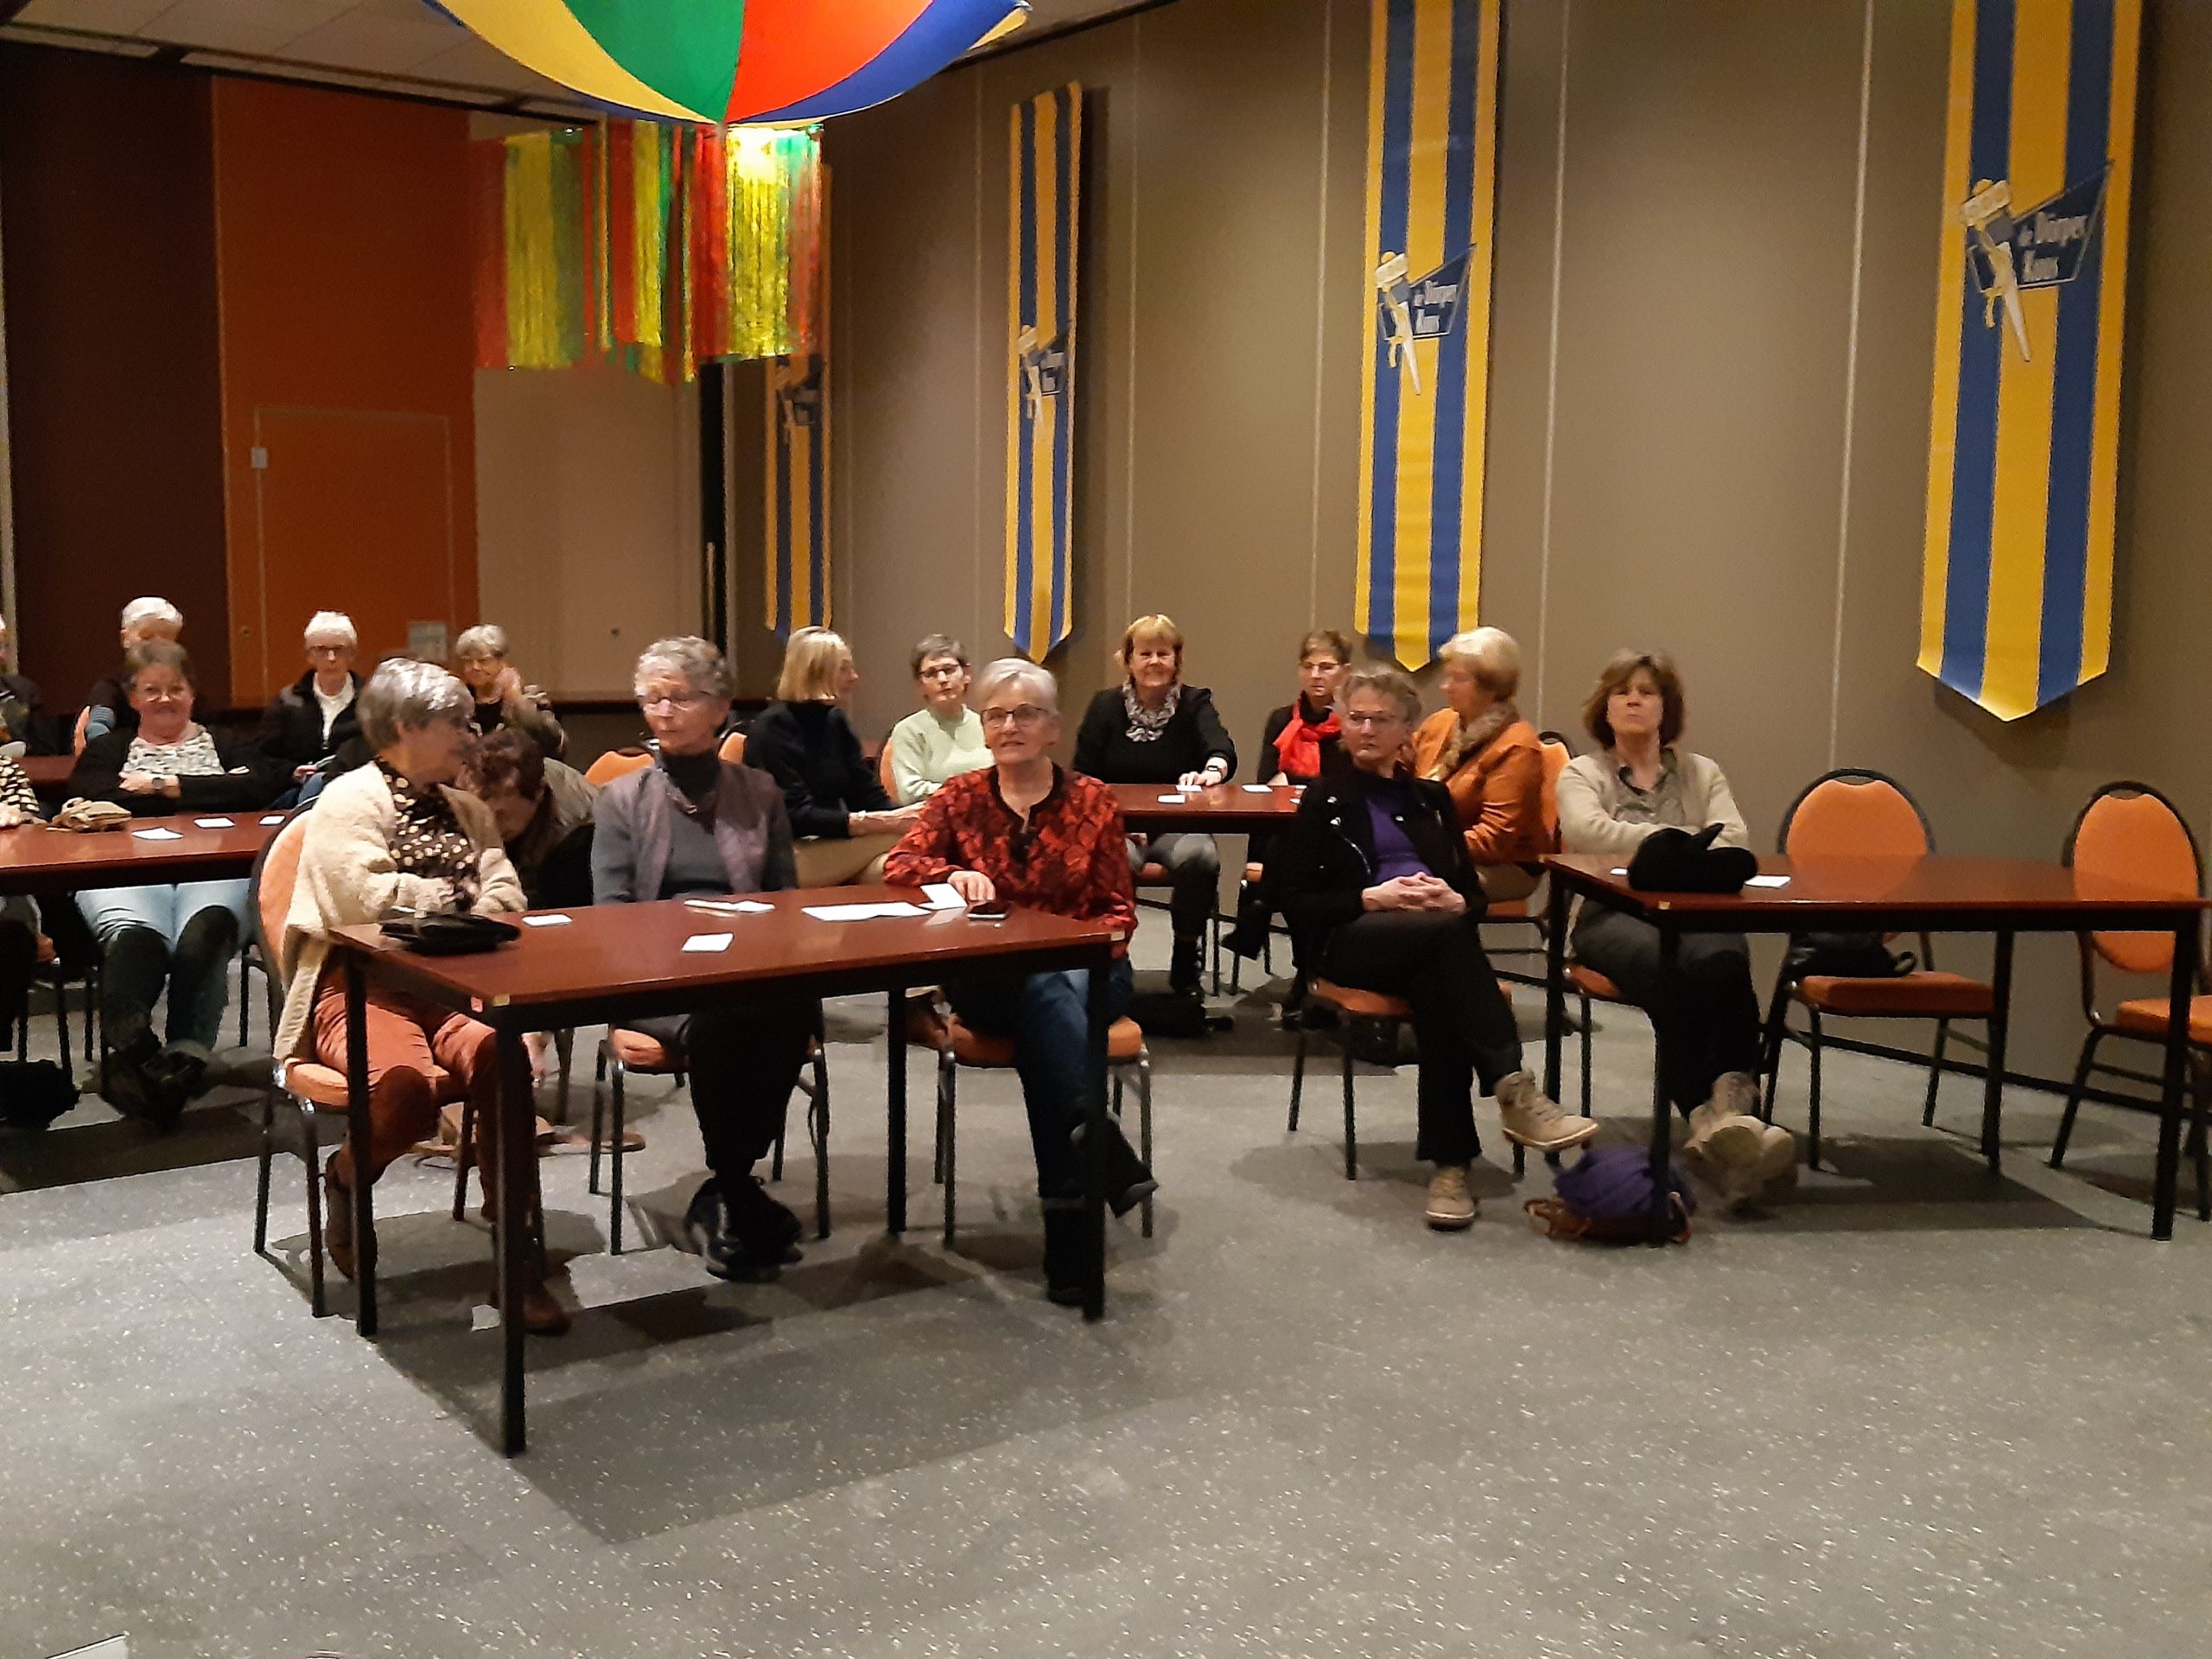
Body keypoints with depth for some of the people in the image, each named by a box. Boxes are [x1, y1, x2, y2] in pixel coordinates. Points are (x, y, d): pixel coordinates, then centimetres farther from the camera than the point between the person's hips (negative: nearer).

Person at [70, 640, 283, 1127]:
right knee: (135, 936, -39)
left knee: (203, 934, -38)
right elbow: (88, 797, 6)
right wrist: (209, 792, 5)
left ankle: (184, 1061, -52)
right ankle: (130, 1052, -62)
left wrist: (167, 787, 5)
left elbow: (262, 787, 6)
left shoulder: (226, 746, 29)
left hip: (212, 868, 0)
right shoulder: (107, 750, 31)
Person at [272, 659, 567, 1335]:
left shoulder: (468, 811, 22)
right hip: (364, 988, -5)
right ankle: (344, 1179, 3)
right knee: (408, 1089, -35)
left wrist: (420, 900, -9)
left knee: (499, 1053, -31)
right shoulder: (350, 799, 2)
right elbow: (368, 898, -14)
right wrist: (457, 896, -1)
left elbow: (505, 897, 8)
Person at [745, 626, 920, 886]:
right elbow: (796, 816, -20)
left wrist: (908, 816, -16)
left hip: (829, 847, 7)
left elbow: (869, 795, 8)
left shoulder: (835, 721, 13)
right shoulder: (773, 727, -10)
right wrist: (880, 823, -28)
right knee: (896, 838, -27)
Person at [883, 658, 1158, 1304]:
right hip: (988, 978, 0)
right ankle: (1101, 1145, -41)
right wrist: (953, 873, -22)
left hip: (1083, 972, 0)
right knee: (1041, 995, -36)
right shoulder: (961, 797, 12)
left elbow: (1118, 907, 7)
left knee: (1042, 1016, -36)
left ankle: (1067, 1216, -37)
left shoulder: (1092, 800, 9)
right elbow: (899, 864, -1)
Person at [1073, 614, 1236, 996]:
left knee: (1200, 857, -33)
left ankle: (1186, 957, -10)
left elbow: (1223, 749, -16)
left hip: (1179, 824, 1)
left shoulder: (1195, 703, 5)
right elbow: (1084, 778, 4)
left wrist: (1211, 772, -41)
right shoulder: (1106, 706, 7)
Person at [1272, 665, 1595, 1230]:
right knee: (1444, 932, -37)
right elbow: (1295, 901, 5)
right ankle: (1512, 1089, -44)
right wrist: (1372, 898, -10)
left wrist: (1455, 900, -5)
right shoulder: (1325, 801, 16)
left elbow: (1474, 892, 21)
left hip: (1433, 942, 2)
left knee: (1436, 988, -37)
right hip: (1352, 940, -2)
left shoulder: (1430, 798, 26)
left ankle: (1450, 1163, -40)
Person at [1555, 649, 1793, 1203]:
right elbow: (1586, 830, -6)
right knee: (1667, 966, -39)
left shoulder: (1702, 773, 25)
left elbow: (1734, 842, 5)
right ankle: (1712, 1118, -43)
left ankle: (1733, 1112, -43)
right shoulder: (1583, 773, 19)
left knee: (1722, 961, -37)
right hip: (1611, 914, -2)